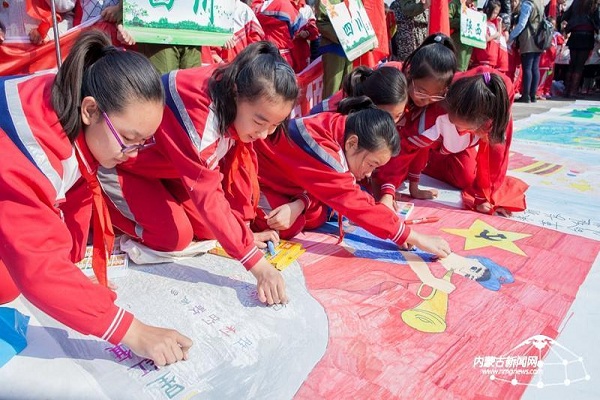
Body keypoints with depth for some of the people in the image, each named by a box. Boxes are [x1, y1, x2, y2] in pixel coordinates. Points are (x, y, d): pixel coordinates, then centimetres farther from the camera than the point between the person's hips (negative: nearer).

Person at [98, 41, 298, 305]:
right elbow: (207, 193, -40)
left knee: (210, 229, -4)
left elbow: (241, 164, -9)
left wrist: (243, 227, -10)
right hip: (119, 161, -6)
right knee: (174, 236, -17)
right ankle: (102, 205, 4)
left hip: (167, 163, 7)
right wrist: (256, 263, -41)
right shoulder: (198, 111, -39)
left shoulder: (241, 101, -17)